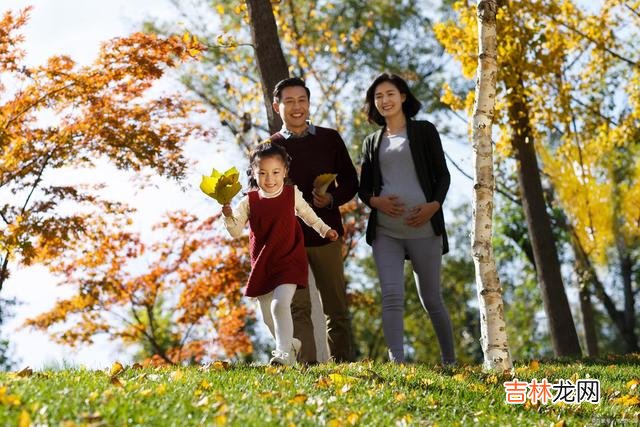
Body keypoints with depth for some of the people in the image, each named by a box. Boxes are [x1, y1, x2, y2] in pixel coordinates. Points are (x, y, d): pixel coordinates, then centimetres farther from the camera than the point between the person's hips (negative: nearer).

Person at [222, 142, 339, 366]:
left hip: (289, 261, -3)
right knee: (268, 316, 13)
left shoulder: (292, 194, -4)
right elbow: (236, 232, -6)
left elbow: (307, 214, 17)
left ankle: (284, 354, -21)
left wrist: (325, 230, 20)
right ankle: (289, 344, 36)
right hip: (261, 264, 3)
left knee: (280, 304, -24)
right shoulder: (249, 202, -4)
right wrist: (228, 216, -24)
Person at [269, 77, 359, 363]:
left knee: (336, 307, 7)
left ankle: (344, 362, 17)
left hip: (326, 234, 1)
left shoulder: (329, 139, 7)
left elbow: (350, 181, 9)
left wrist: (332, 198, -12)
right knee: (298, 308, -6)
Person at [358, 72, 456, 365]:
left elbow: (443, 176, 4)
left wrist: (433, 205, -14)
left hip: (423, 228, -2)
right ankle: (397, 361, -19)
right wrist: (375, 201, -8)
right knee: (392, 297, -13)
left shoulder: (424, 131, 8)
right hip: (385, 231, 2)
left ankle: (449, 361, 23)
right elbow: (363, 188, 16)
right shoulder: (372, 142, 16)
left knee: (431, 299, 6)